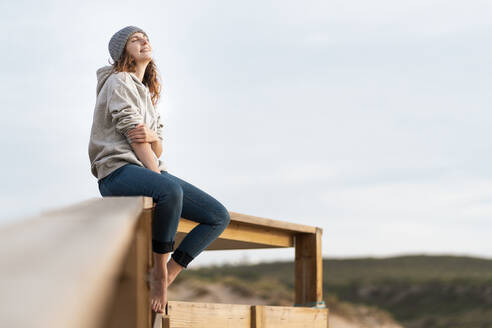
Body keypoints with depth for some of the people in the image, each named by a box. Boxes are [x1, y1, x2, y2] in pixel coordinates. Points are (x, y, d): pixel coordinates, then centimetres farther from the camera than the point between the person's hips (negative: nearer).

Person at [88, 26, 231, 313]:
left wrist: (152, 136, -11)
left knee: (219, 216, -5)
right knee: (170, 191, -41)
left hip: (149, 170, 9)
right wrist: (161, 182, -17)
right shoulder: (118, 82, 0)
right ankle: (159, 272, -27)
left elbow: (157, 150, 14)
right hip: (119, 171, -9)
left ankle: (167, 277, -9)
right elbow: (134, 140, -11)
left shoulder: (148, 93, 24)